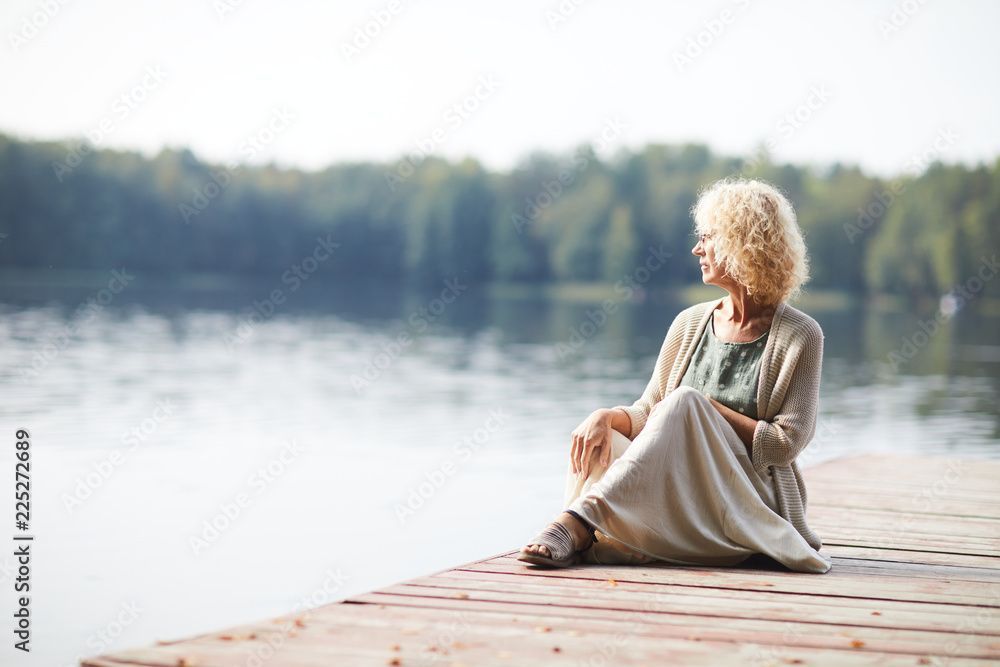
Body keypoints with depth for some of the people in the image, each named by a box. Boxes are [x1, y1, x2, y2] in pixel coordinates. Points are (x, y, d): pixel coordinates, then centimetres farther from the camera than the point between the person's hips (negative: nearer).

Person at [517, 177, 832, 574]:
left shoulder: (800, 337, -4)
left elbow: (785, 444, -10)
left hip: (753, 503, -5)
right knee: (598, 437, -21)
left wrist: (706, 408, -12)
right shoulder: (690, 324, 11)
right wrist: (608, 416, -14)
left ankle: (577, 523, -41)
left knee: (684, 402, -30)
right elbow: (647, 412, 8)